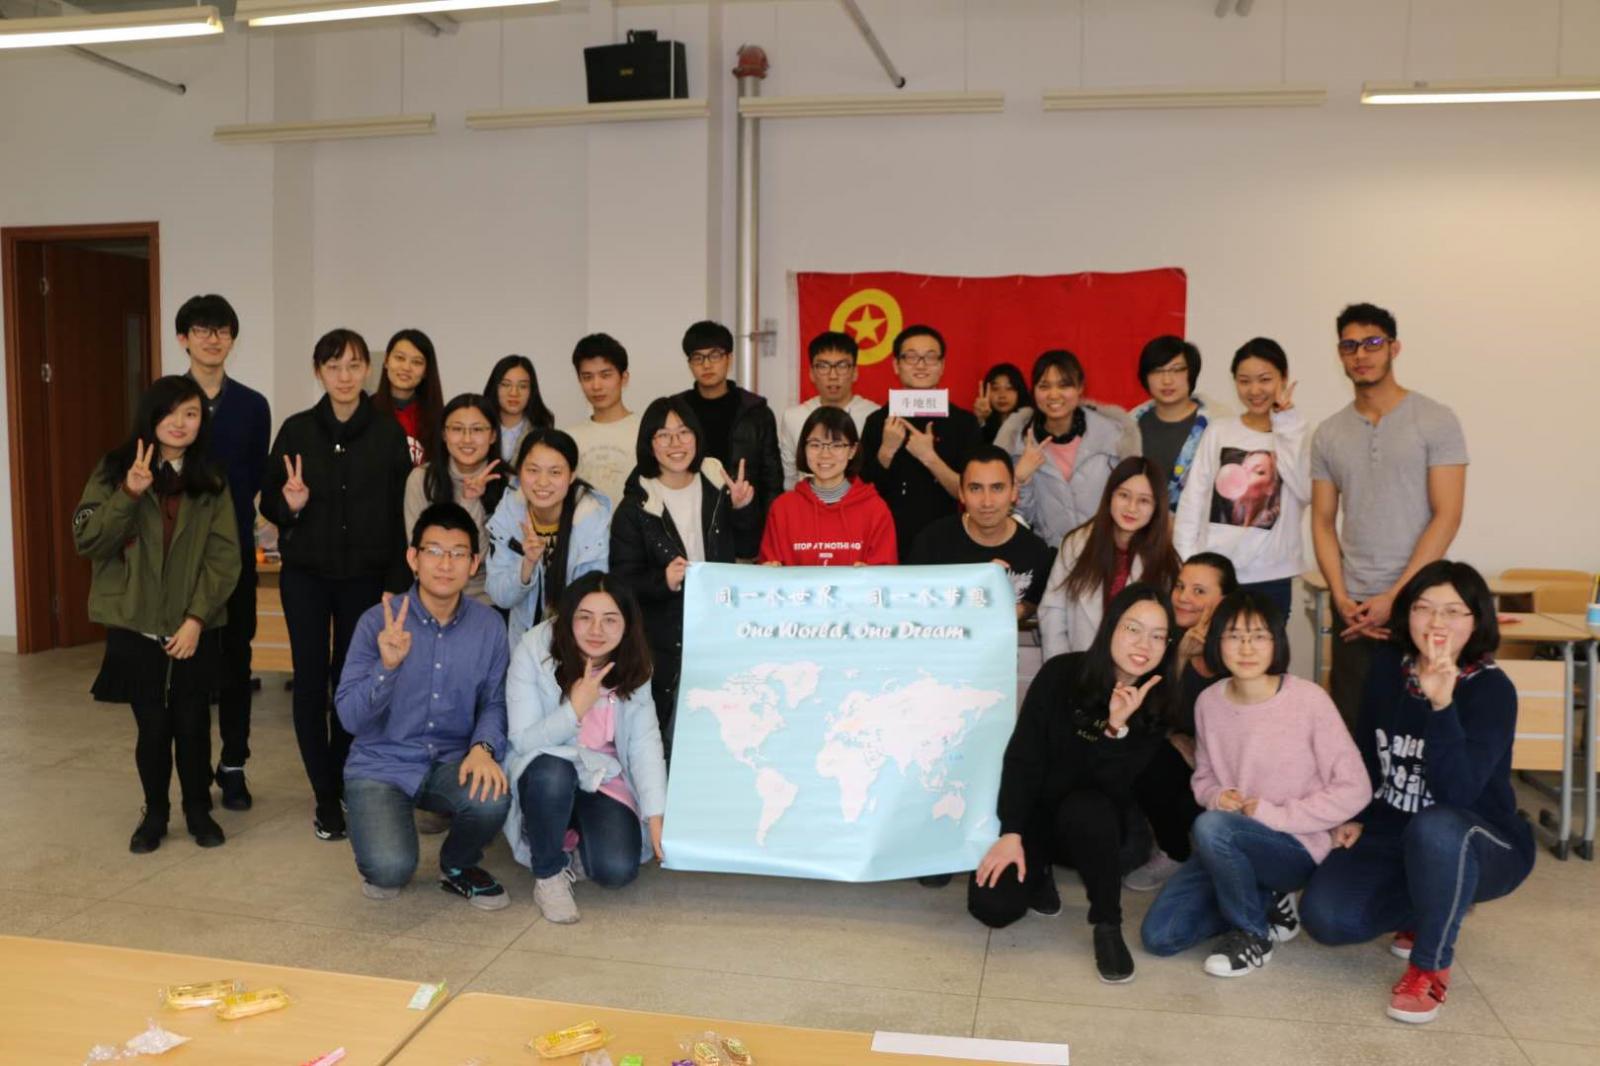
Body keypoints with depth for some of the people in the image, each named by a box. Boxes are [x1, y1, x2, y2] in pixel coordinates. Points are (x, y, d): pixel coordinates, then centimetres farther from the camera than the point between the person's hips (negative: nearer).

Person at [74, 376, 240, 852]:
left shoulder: (211, 482, 3)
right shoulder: (114, 471, 1)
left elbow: (224, 556, -3)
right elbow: (87, 541, -8)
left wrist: (196, 618, -12)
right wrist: (128, 494, -21)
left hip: (195, 628, 1)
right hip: (135, 627, 0)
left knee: (192, 723, 5)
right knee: (152, 726, 4)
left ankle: (199, 810, 25)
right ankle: (155, 813, 25)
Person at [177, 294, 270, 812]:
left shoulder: (252, 405, 6)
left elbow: (258, 477, 6)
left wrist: (231, 510, -9)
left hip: (235, 546, 1)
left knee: (235, 656, 5)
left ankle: (233, 764, 15)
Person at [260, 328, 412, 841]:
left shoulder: (389, 433, -1)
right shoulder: (297, 430, 0)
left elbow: (399, 512, 0)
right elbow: (268, 502, 5)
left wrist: (396, 583, -4)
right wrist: (291, 505, -19)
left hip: (364, 577, 0)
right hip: (305, 575, 0)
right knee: (311, 681, 1)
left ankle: (341, 783, 23)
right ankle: (326, 797, 12)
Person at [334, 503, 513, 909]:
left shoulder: (489, 625, -4)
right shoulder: (378, 621, -12)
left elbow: (494, 704, 1)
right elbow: (350, 717, -14)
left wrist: (483, 748, -20)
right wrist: (387, 666, -32)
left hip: (451, 763, 2)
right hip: (381, 765, -2)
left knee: (491, 798, -31)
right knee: (392, 869, -26)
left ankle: (458, 866, 6)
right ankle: (381, 860, 16)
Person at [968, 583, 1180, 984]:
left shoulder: (1159, 705, -12)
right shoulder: (1061, 674, -15)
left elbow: (1120, 791, -20)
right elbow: (1022, 757, -12)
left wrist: (1117, 728, -35)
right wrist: (1011, 833, -18)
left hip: (1098, 822, 0)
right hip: (1039, 812, 0)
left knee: (1086, 808, -38)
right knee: (992, 905, -20)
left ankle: (1108, 924, -15)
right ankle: (1040, 872, 15)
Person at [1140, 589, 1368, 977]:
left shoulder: (1309, 700, -16)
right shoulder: (1209, 702, -2)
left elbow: (1353, 790, -13)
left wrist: (1276, 814, -19)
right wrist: (1217, 796, -11)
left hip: (1296, 847, -5)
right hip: (1229, 848, 5)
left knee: (1211, 827, -35)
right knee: (1158, 935, -8)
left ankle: (1252, 933, -8)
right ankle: (1264, 903, 14)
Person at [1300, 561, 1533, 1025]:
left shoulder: (1492, 690, -19)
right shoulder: (1387, 667, -2)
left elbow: (1457, 793, -32)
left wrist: (1440, 705, -42)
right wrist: (1353, 818, 4)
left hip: (1483, 845, -5)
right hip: (1392, 834, 5)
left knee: (1434, 828, -41)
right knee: (1324, 916, -19)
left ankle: (1431, 967, -16)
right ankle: (1432, 910, 14)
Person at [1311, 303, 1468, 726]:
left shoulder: (1435, 421, -2)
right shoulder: (1328, 434, 9)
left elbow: (1447, 516, -7)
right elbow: (1323, 522, 9)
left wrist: (1394, 596, -12)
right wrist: (1341, 598, -4)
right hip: (1353, 605, 3)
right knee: (1351, 719, 5)